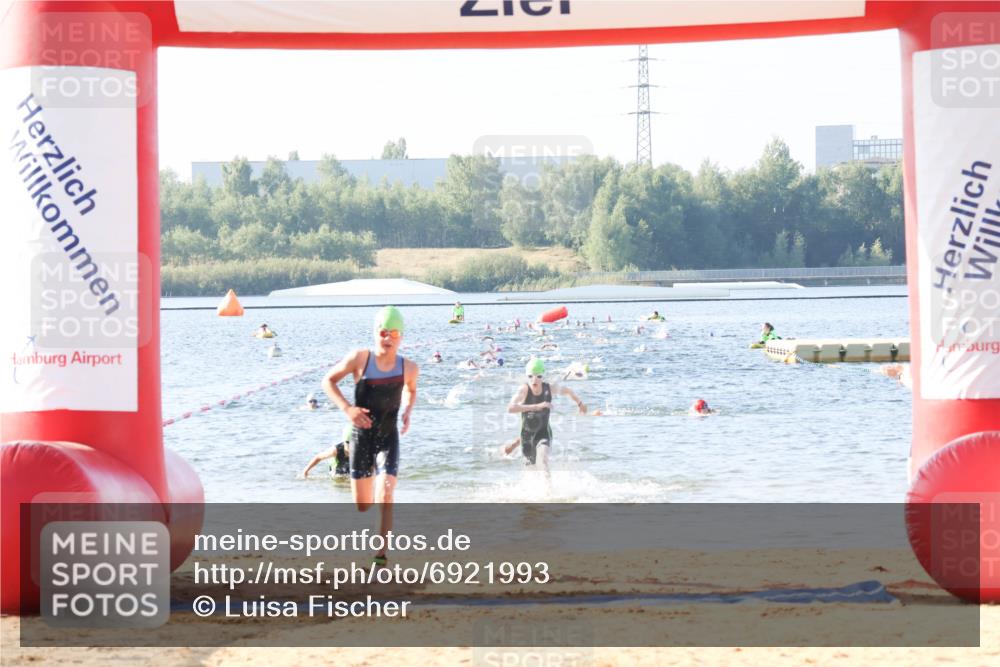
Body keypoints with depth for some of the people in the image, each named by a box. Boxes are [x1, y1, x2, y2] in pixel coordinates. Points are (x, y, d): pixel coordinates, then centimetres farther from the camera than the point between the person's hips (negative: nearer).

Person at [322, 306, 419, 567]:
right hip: (361, 437, 0)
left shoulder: (408, 368, -6)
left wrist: (407, 412, -2)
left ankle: (382, 553, -13)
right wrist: (347, 408, -16)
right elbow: (329, 381, -3)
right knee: (362, 505, 7)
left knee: (385, 497, -18)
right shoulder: (360, 359, -12)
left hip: (389, 438, 0)